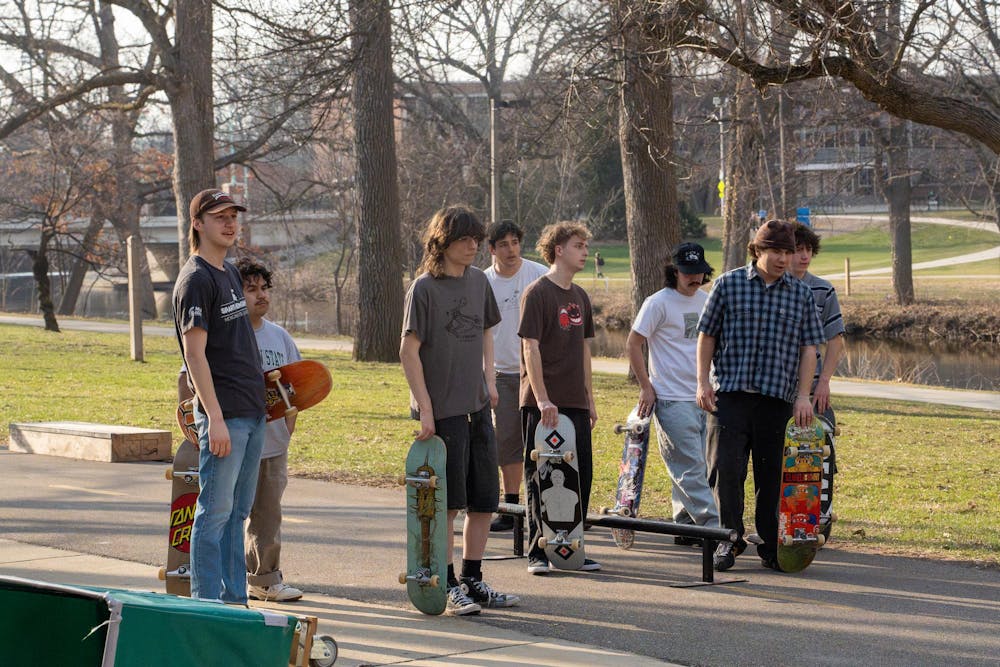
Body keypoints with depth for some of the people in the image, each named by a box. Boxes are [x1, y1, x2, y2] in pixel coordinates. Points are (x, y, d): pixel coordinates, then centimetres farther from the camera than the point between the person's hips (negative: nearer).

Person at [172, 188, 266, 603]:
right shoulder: (195, 280, -10)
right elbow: (195, 354, -16)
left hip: (252, 411, 9)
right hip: (223, 414, -9)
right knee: (215, 512, -6)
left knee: (237, 512, 12)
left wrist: (264, 379, 20)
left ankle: (234, 600, 17)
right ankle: (206, 605, -2)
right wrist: (215, 418, -21)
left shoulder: (230, 273, 17)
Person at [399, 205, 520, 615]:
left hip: (477, 407, 7)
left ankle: (473, 581, 19)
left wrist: (489, 377, 11)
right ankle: (448, 585, 7)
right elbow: (409, 350, -12)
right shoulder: (424, 288, -10)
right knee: (447, 503, -2)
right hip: (442, 409, -7)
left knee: (484, 501, 9)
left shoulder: (478, 281, 9)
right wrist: (424, 408, -15)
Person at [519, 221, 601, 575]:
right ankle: (537, 553, 5)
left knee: (580, 477, 7)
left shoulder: (580, 296, 14)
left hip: (575, 403, 7)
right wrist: (542, 399, -19)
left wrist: (590, 399, 16)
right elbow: (531, 349, -13)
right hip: (542, 405, -7)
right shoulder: (538, 293, -9)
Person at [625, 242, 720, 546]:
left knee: (689, 468, 9)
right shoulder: (659, 303, -8)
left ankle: (685, 526, 16)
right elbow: (633, 344, -5)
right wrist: (646, 387, -8)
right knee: (691, 468, -8)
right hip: (671, 398, -6)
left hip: (701, 396, 6)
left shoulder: (706, 301, 12)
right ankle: (713, 526, -11)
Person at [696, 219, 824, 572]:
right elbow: (707, 334, 8)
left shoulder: (801, 295, 8)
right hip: (730, 393, -1)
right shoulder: (729, 284, 4)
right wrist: (703, 382, 1)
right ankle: (730, 539, 8)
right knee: (726, 467, -6)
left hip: (778, 397, 1)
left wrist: (803, 395, 0)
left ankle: (771, 545, 14)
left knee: (772, 475, 4)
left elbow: (808, 347, 8)